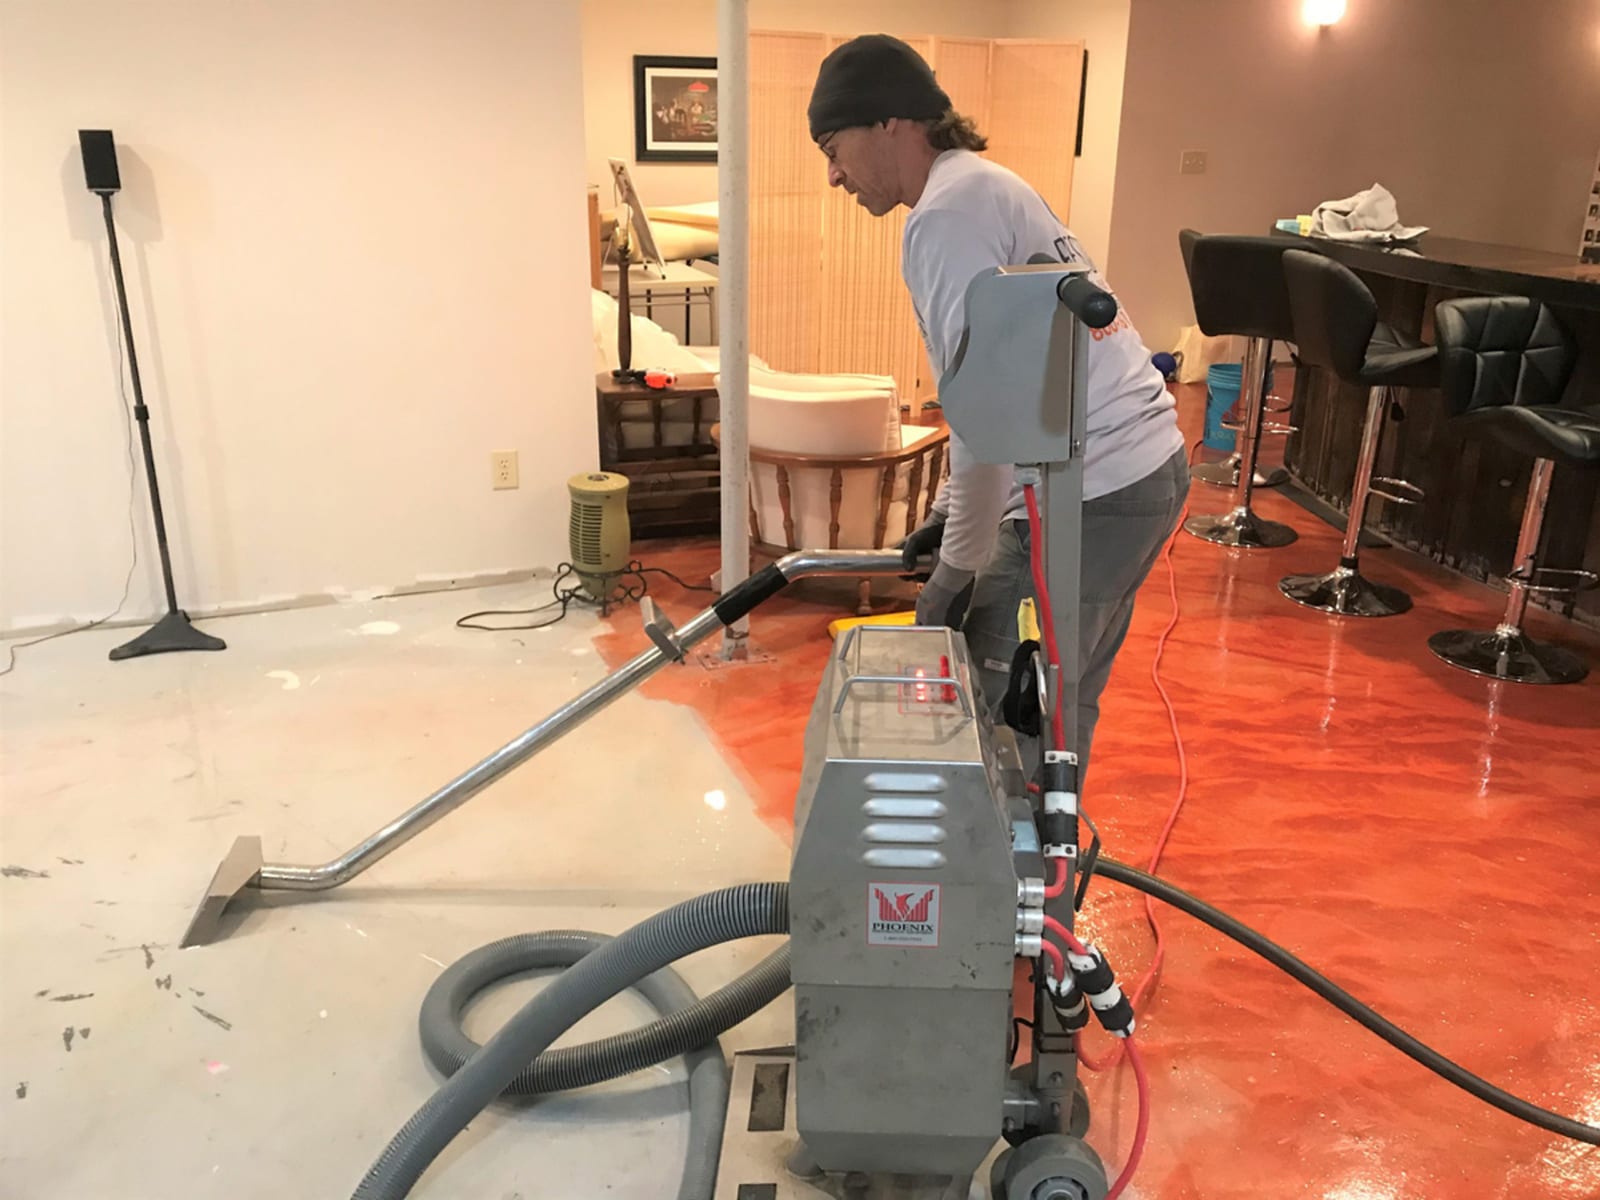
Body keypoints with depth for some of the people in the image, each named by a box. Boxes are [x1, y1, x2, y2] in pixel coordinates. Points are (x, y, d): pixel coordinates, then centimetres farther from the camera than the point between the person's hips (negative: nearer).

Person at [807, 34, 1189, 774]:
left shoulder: (947, 212, -13)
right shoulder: (984, 190, 19)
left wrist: (958, 566, -12)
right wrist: (949, 515, 21)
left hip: (1091, 495, -10)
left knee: (999, 712, 0)